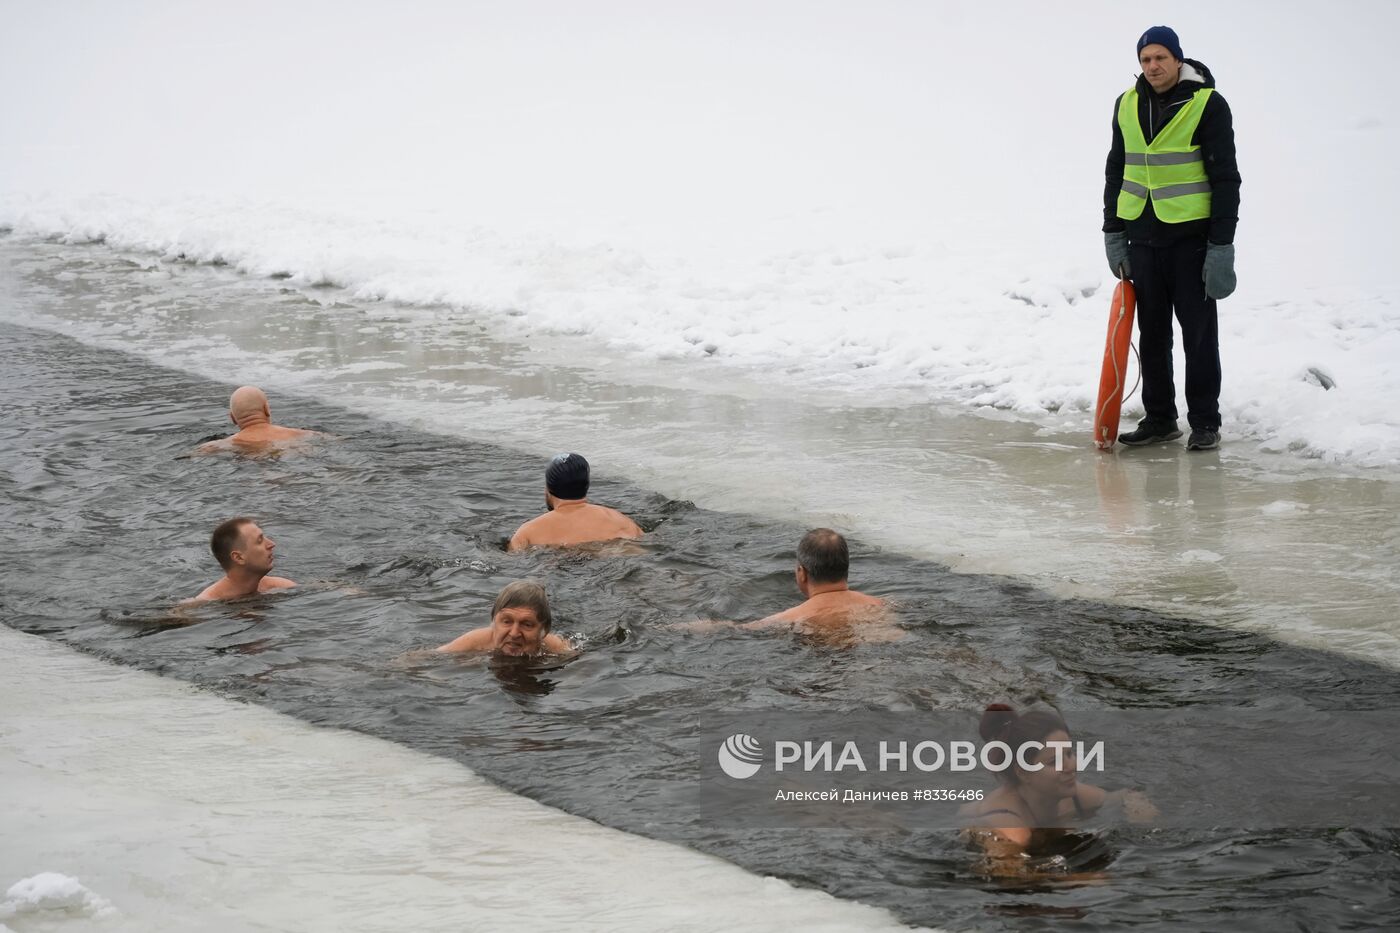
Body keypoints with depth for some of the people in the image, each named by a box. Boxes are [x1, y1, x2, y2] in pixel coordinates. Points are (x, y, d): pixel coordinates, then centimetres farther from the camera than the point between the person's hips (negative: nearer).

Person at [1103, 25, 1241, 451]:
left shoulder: (1207, 105, -9)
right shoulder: (1127, 106, 8)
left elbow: (1225, 177, -9)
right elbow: (1116, 172, 17)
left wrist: (1221, 244, -13)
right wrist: (1113, 233, 12)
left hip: (1191, 237, -5)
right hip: (1142, 237, 5)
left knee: (1199, 333, 0)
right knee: (1151, 334, 10)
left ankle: (1205, 422, 7)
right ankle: (1159, 418, 19)